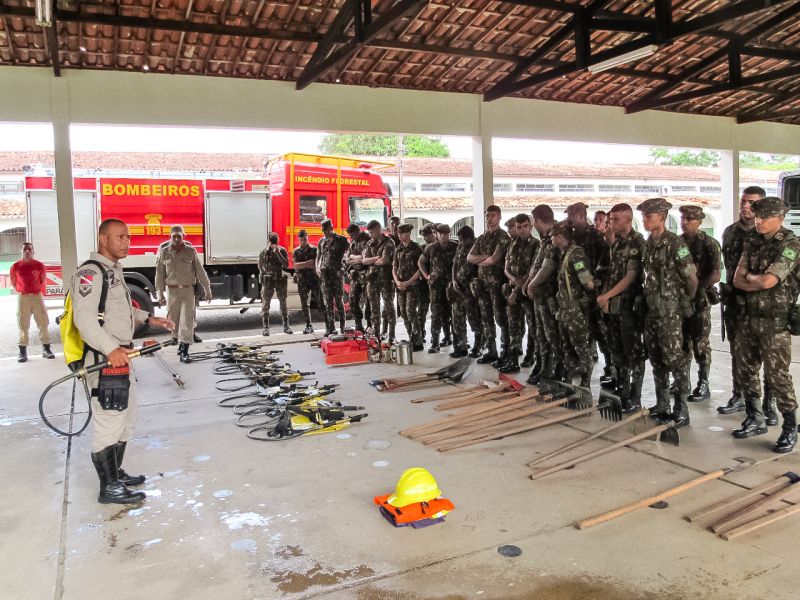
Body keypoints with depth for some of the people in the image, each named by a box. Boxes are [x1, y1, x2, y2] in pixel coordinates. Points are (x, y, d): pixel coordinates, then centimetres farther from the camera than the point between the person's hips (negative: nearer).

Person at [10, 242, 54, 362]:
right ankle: (22, 351, 6)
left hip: (37, 296, 1)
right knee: (23, 325, 2)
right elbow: (13, 283, 10)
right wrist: (22, 291, 10)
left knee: (43, 323, 2)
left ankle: (46, 349, 8)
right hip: (22, 297, -1)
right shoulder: (15, 267, -3)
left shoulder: (40, 266, -2)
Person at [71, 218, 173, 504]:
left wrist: (148, 319, 18)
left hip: (121, 357, 11)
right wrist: (110, 349, -34)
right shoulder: (90, 273, -14)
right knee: (108, 423, -4)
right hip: (103, 361, -11)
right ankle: (109, 488, 7)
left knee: (126, 417, 20)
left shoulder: (114, 271, 19)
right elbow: (84, 318, -25)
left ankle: (116, 473, 34)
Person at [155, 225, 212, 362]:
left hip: (188, 290, -1)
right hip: (172, 291, 1)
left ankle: (184, 352, -6)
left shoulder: (191, 252, 2)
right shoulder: (164, 252, 3)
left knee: (187, 321, -7)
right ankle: (182, 342, 34)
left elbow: (200, 272, 5)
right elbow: (160, 274, 5)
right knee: (174, 321, 9)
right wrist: (160, 294, 1)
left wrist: (207, 290, 4)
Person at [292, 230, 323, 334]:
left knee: (320, 302, -6)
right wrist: (309, 263, -13)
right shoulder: (296, 251, 8)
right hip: (302, 280, 2)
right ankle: (309, 326, 9)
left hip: (314, 278, -2)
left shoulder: (314, 249, 5)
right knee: (305, 304, 3)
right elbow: (295, 265, -4)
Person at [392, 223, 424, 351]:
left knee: (410, 312, -11)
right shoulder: (398, 249, 13)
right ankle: (411, 339, 15)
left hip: (413, 285, -6)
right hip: (400, 286, 6)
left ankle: (418, 342, -4)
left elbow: (420, 269, -7)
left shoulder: (416, 249, -4)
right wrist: (397, 281, -4)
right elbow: (394, 267, 13)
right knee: (403, 313, 5)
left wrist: (408, 282, -13)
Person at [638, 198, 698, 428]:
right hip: (651, 307, 8)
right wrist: (649, 297, 14)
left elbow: (691, 277, -10)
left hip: (670, 309, -8)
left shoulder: (675, 243, -12)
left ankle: (681, 409, 2)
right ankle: (662, 405, 23)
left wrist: (686, 300, 2)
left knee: (674, 357, -5)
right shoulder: (648, 244, 11)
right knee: (656, 358, 12)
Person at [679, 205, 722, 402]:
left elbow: (715, 275, -11)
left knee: (700, 344, 0)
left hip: (699, 300, -5)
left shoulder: (709, 244, -6)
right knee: (683, 343, 13)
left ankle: (703, 386, 8)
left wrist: (695, 287, -18)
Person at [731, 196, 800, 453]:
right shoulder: (752, 241, 9)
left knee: (776, 375, -4)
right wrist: (760, 283, -13)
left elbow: (767, 280, -23)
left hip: (775, 321, -7)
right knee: (744, 371, 12)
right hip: (749, 317, 7)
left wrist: (750, 276, -4)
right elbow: (737, 279, 4)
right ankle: (755, 421, 28)